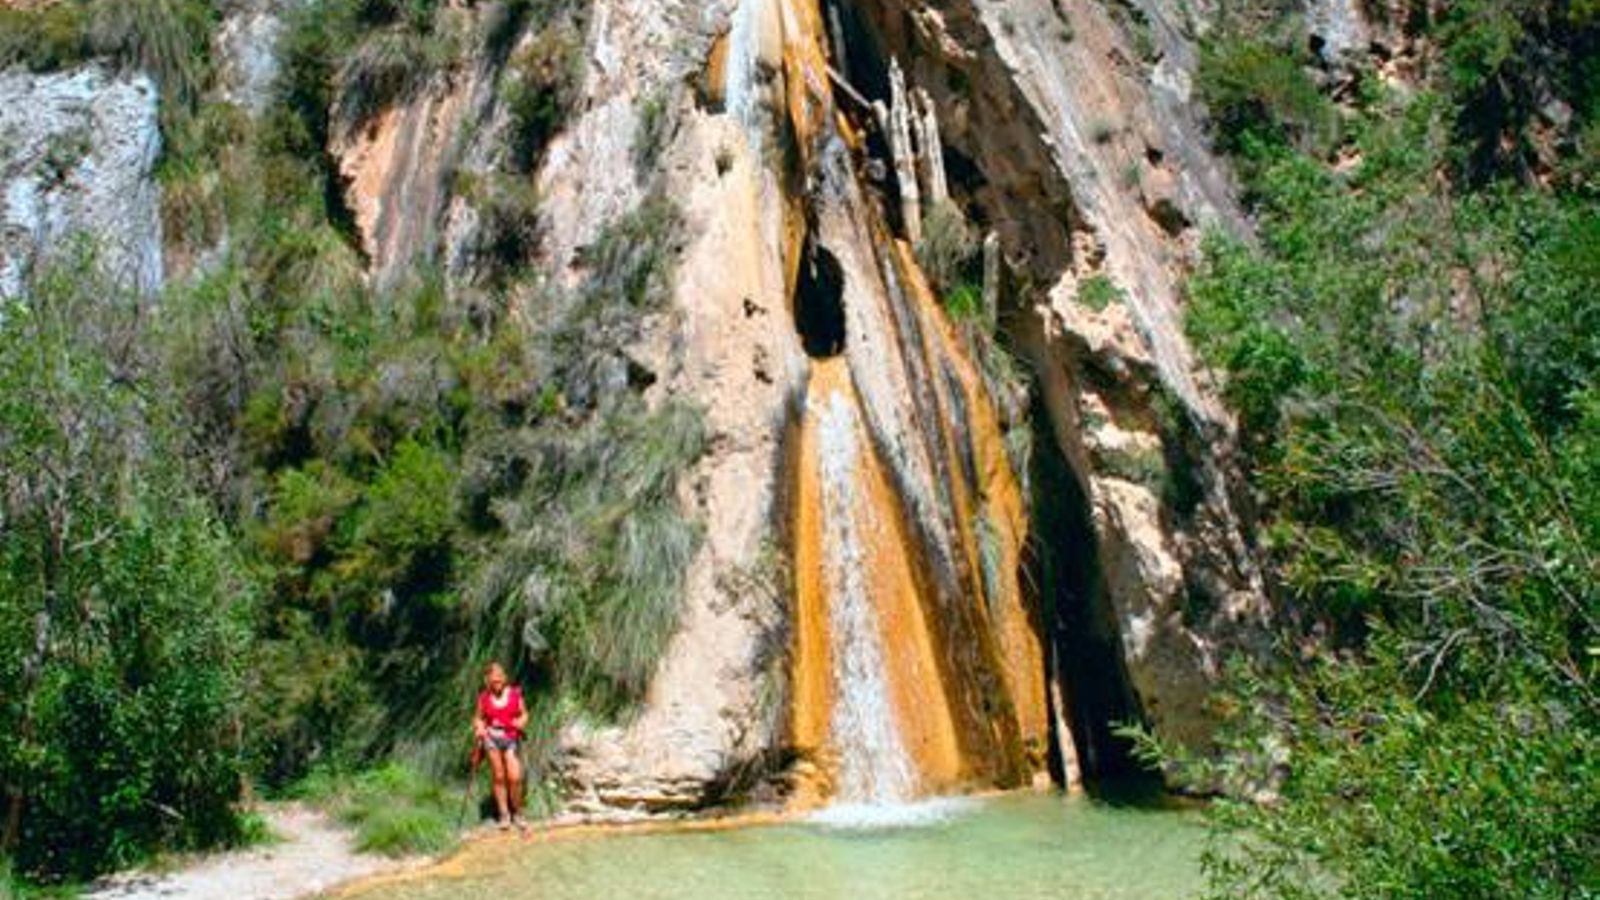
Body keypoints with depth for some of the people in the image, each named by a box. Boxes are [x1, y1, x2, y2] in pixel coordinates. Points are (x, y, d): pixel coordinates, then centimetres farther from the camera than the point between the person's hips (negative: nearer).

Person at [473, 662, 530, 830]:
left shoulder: (515, 693, 2)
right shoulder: (484, 698, 3)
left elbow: (524, 714, 11)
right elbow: (479, 718, 13)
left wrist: (521, 722, -10)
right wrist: (479, 728, -7)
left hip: (511, 738, -1)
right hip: (492, 738, 1)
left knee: (515, 778, -10)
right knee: (499, 778, 2)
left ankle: (517, 813, 8)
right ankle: (504, 815, 12)